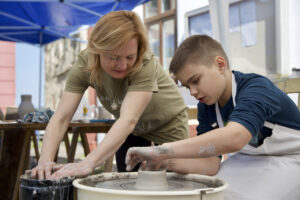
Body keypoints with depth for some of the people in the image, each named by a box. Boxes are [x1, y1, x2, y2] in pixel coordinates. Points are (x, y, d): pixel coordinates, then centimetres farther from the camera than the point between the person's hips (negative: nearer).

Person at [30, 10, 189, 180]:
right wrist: (46, 159, -46)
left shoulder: (145, 64, -36)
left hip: (168, 128, -3)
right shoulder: (85, 65, -24)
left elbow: (128, 120, -47)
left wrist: (88, 163, -59)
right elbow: (61, 118, -29)